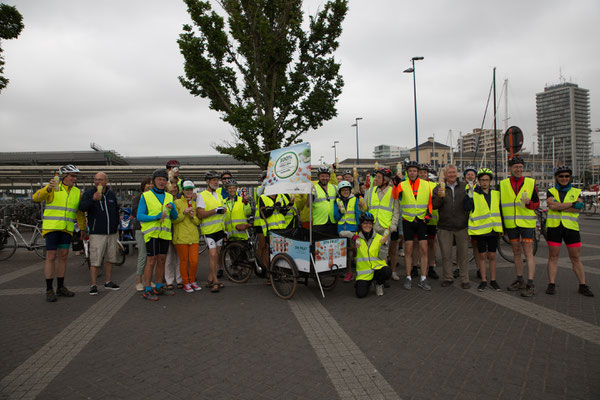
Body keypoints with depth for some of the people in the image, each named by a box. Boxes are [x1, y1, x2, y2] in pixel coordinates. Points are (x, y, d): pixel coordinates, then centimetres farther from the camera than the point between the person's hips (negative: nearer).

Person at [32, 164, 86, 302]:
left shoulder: (77, 192, 10)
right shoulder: (53, 188, -3)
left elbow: (80, 212, 18)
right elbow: (36, 198, -19)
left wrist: (83, 228, 19)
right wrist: (48, 189, -37)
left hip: (67, 229, 5)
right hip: (51, 227, -4)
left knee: (63, 257, 9)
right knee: (51, 257, -3)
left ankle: (60, 287, 18)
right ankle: (49, 290, 5)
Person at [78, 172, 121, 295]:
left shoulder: (111, 194, 11)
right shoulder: (89, 193, -3)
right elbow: (82, 207, -21)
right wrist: (93, 199, -36)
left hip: (112, 233, 5)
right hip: (97, 233, -5)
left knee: (110, 259, 12)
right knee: (95, 261, -6)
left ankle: (108, 282, 24)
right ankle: (93, 285, 3)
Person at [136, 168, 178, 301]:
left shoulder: (169, 197, 12)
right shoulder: (146, 196, -1)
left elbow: (175, 217, 8)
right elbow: (139, 216, -7)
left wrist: (172, 208, -13)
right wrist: (157, 217, -19)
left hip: (165, 233, 5)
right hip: (151, 233, -5)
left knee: (162, 260, 10)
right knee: (151, 260, -6)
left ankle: (158, 287, 22)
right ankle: (147, 290, 2)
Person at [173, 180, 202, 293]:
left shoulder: (194, 204, 15)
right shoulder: (177, 202, 1)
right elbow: (174, 220, -4)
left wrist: (193, 216, -6)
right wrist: (184, 213, -16)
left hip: (193, 236, 4)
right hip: (181, 237, -4)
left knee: (194, 261, 0)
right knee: (183, 261, 2)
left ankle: (192, 281, 20)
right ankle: (185, 283, 16)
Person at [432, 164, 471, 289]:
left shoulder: (465, 187, 7)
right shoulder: (439, 188, 6)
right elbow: (434, 206, -2)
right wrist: (439, 197, -17)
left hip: (462, 227, 0)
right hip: (444, 227, 0)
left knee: (463, 254, 6)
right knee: (446, 254, 6)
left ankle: (465, 279, 17)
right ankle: (448, 278, 20)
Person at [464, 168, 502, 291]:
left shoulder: (496, 194, 10)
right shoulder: (474, 193, -1)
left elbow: (499, 210, 17)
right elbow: (467, 208, -15)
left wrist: (500, 227, 14)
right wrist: (470, 193, -20)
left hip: (493, 229, 3)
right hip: (480, 229, -3)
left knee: (492, 256, 8)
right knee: (482, 255, 5)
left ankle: (493, 280, 20)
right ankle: (483, 281, 15)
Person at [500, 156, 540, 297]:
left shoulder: (530, 183, 2)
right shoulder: (503, 184, 7)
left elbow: (537, 203, 5)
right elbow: (500, 205, 12)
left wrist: (529, 203, -18)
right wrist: (500, 224, 8)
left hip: (527, 222, -3)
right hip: (510, 224, 3)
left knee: (528, 253, -5)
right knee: (516, 252, 11)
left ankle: (530, 285, -3)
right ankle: (520, 281, 22)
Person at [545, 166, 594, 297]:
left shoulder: (576, 192, 11)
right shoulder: (551, 191, 8)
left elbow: (578, 208, -7)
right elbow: (552, 205, -12)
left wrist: (559, 206, -11)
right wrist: (572, 204, -12)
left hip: (571, 227, 1)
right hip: (554, 226, -1)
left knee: (576, 258, 5)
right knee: (553, 256, 1)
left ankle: (583, 286, 13)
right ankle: (551, 284, 6)